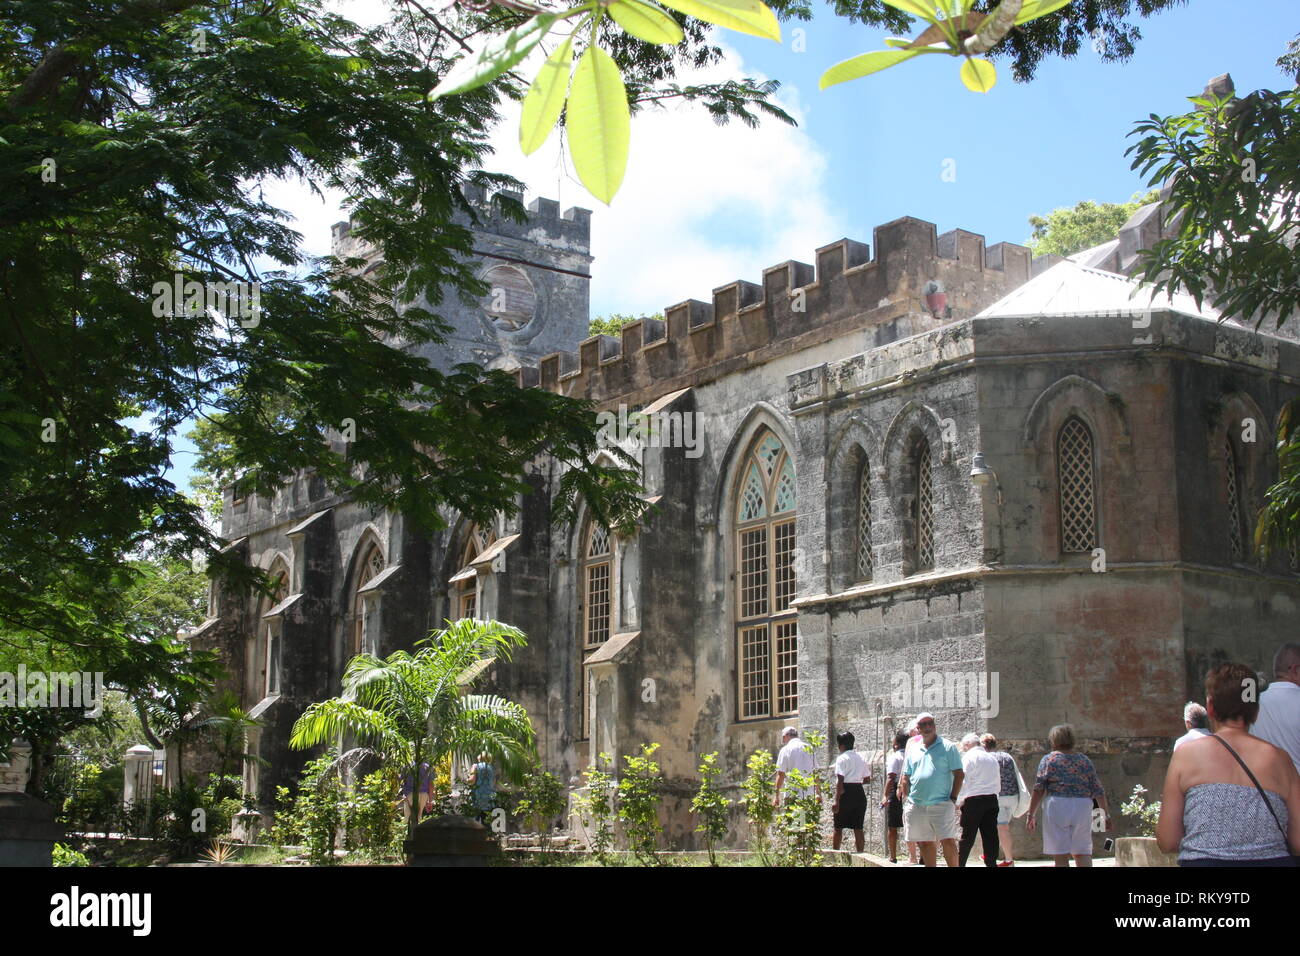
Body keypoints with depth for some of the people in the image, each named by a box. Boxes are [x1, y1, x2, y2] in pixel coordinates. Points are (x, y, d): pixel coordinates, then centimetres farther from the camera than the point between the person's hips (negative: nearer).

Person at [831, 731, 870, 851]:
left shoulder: (842, 758, -8)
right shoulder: (861, 757, 10)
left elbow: (840, 781, -15)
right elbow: (867, 778, 11)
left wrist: (837, 801, -16)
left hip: (846, 793, -5)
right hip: (860, 792, 5)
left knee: (838, 827, 5)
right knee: (858, 828, 8)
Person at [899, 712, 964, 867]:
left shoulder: (947, 747, 2)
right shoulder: (913, 751, 14)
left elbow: (959, 774, -1)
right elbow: (906, 778, 17)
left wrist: (953, 798, -7)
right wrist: (905, 800, 7)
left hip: (941, 805, -4)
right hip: (916, 806, 4)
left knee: (948, 841, -10)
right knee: (925, 843, 7)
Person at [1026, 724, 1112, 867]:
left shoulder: (1048, 760, 3)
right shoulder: (1085, 760, 11)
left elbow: (1038, 790, -4)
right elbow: (1098, 791, 8)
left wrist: (1031, 814, 0)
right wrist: (1107, 814, 14)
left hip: (1057, 808, -3)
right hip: (1082, 808, 3)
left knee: (1061, 855, 1)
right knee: (1082, 852, 11)